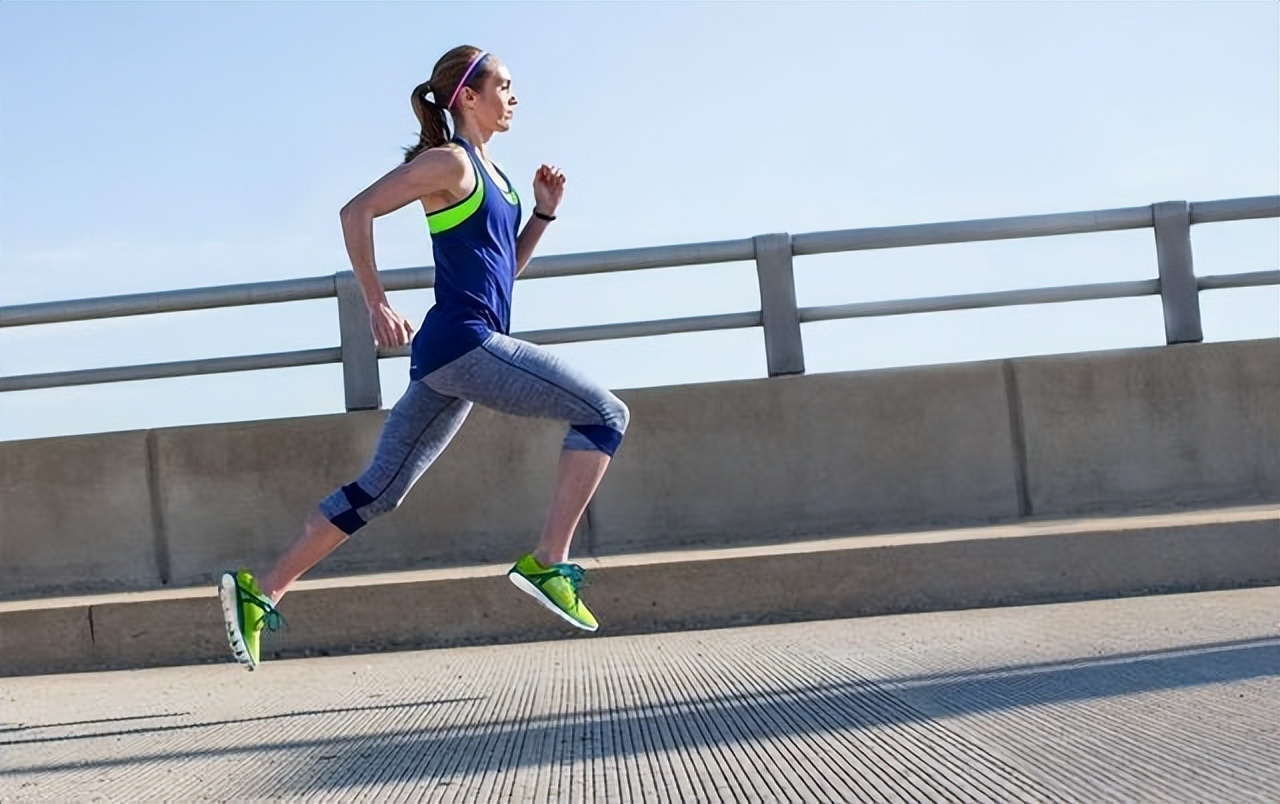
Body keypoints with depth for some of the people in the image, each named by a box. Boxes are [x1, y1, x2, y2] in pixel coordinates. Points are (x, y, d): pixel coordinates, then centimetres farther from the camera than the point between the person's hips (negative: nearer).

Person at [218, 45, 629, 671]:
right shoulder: (448, 161, -5)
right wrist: (377, 305, -12)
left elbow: (506, 266, 28)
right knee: (605, 414, -9)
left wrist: (543, 213, 15)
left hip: (453, 359, 9)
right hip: (462, 342, -9)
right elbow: (357, 211, -12)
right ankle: (549, 563, -13)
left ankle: (260, 592, 12)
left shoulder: (489, 171, 21)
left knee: (379, 489, 9)